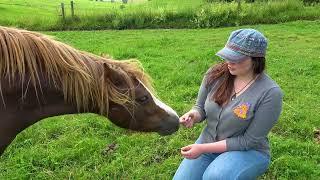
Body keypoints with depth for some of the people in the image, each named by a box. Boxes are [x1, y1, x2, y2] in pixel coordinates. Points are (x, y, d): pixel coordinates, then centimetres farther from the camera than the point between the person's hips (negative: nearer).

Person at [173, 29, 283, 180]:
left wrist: (203, 148, -23)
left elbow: (248, 141, -19)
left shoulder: (270, 93, -22)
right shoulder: (215, 74, -10)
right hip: (207, 143, 5)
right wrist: (192, 116, -21)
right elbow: (200, 108, 4)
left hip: (248, 152, -4)